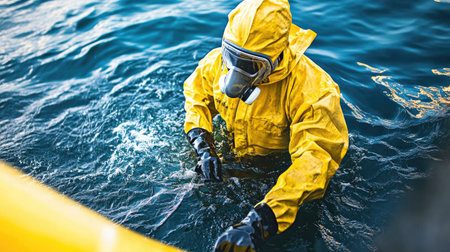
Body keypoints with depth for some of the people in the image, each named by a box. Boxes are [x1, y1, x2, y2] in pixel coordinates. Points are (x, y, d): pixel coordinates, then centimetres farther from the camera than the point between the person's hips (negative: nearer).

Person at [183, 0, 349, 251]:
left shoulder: (312, 90, -36)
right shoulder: (217, 62, -19)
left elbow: (315, 161, -41)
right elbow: (196, 93, 1)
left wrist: (260, 223, -51)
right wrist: (203, 147, -17)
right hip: (231, 152, 4)